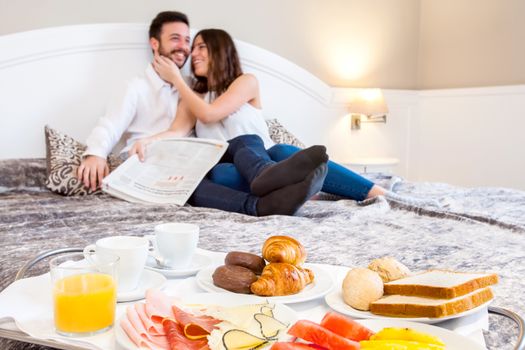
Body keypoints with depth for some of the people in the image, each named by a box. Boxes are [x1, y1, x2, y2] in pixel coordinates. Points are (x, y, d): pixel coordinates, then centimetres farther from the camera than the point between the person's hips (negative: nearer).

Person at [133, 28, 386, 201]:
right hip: (232, 172, 2)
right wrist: (147, 140, -20)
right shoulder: (194, 95, 20)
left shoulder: (247, 81, 5)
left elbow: (208, 114, -8)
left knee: (281, 153, -36)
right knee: (216, 175, -34)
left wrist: (176, 78, 4)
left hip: (266, 163, -2)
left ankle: (379, 194, -43)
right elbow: (177, 131, 1)